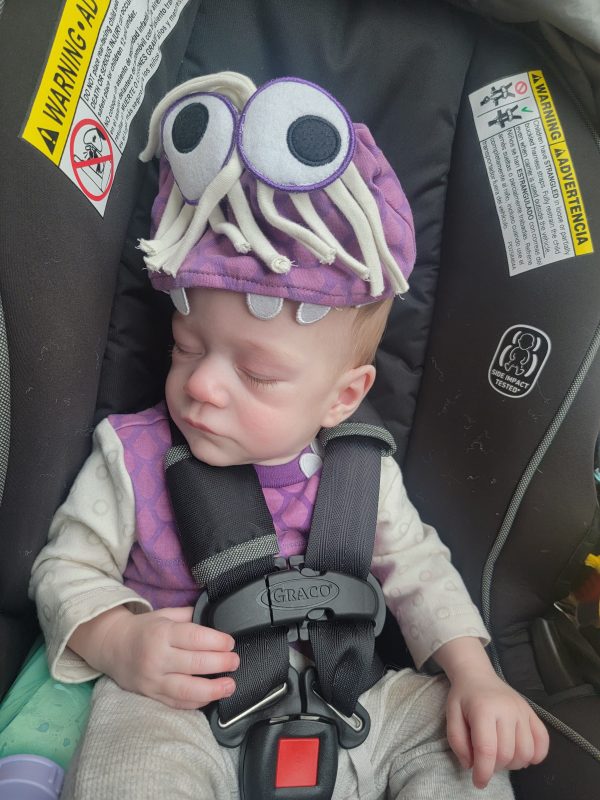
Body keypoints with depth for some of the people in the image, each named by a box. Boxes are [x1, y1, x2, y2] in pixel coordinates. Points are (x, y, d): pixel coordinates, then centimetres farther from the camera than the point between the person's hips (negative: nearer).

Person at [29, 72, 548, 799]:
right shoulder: (130, 456, -7)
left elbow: (416, 570, 7)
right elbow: (67, 568, -1)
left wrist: (474, 677, -5)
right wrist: (117, 643, -21)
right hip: (174, 708, -2)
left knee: (463, 738, -7)